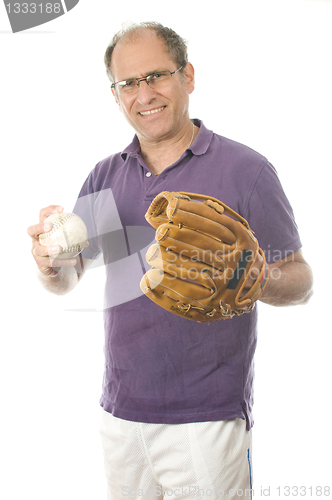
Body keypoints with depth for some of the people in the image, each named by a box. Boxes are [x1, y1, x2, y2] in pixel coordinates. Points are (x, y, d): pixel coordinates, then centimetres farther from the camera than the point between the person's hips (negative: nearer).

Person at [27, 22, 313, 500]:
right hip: (120, 413, 5)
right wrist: (51, 261, -12)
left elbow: (300, 282, -5)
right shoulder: (105, 177, 6)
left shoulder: (244, 170, -8)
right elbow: (68, 279, 11)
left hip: (207, 418, -4)